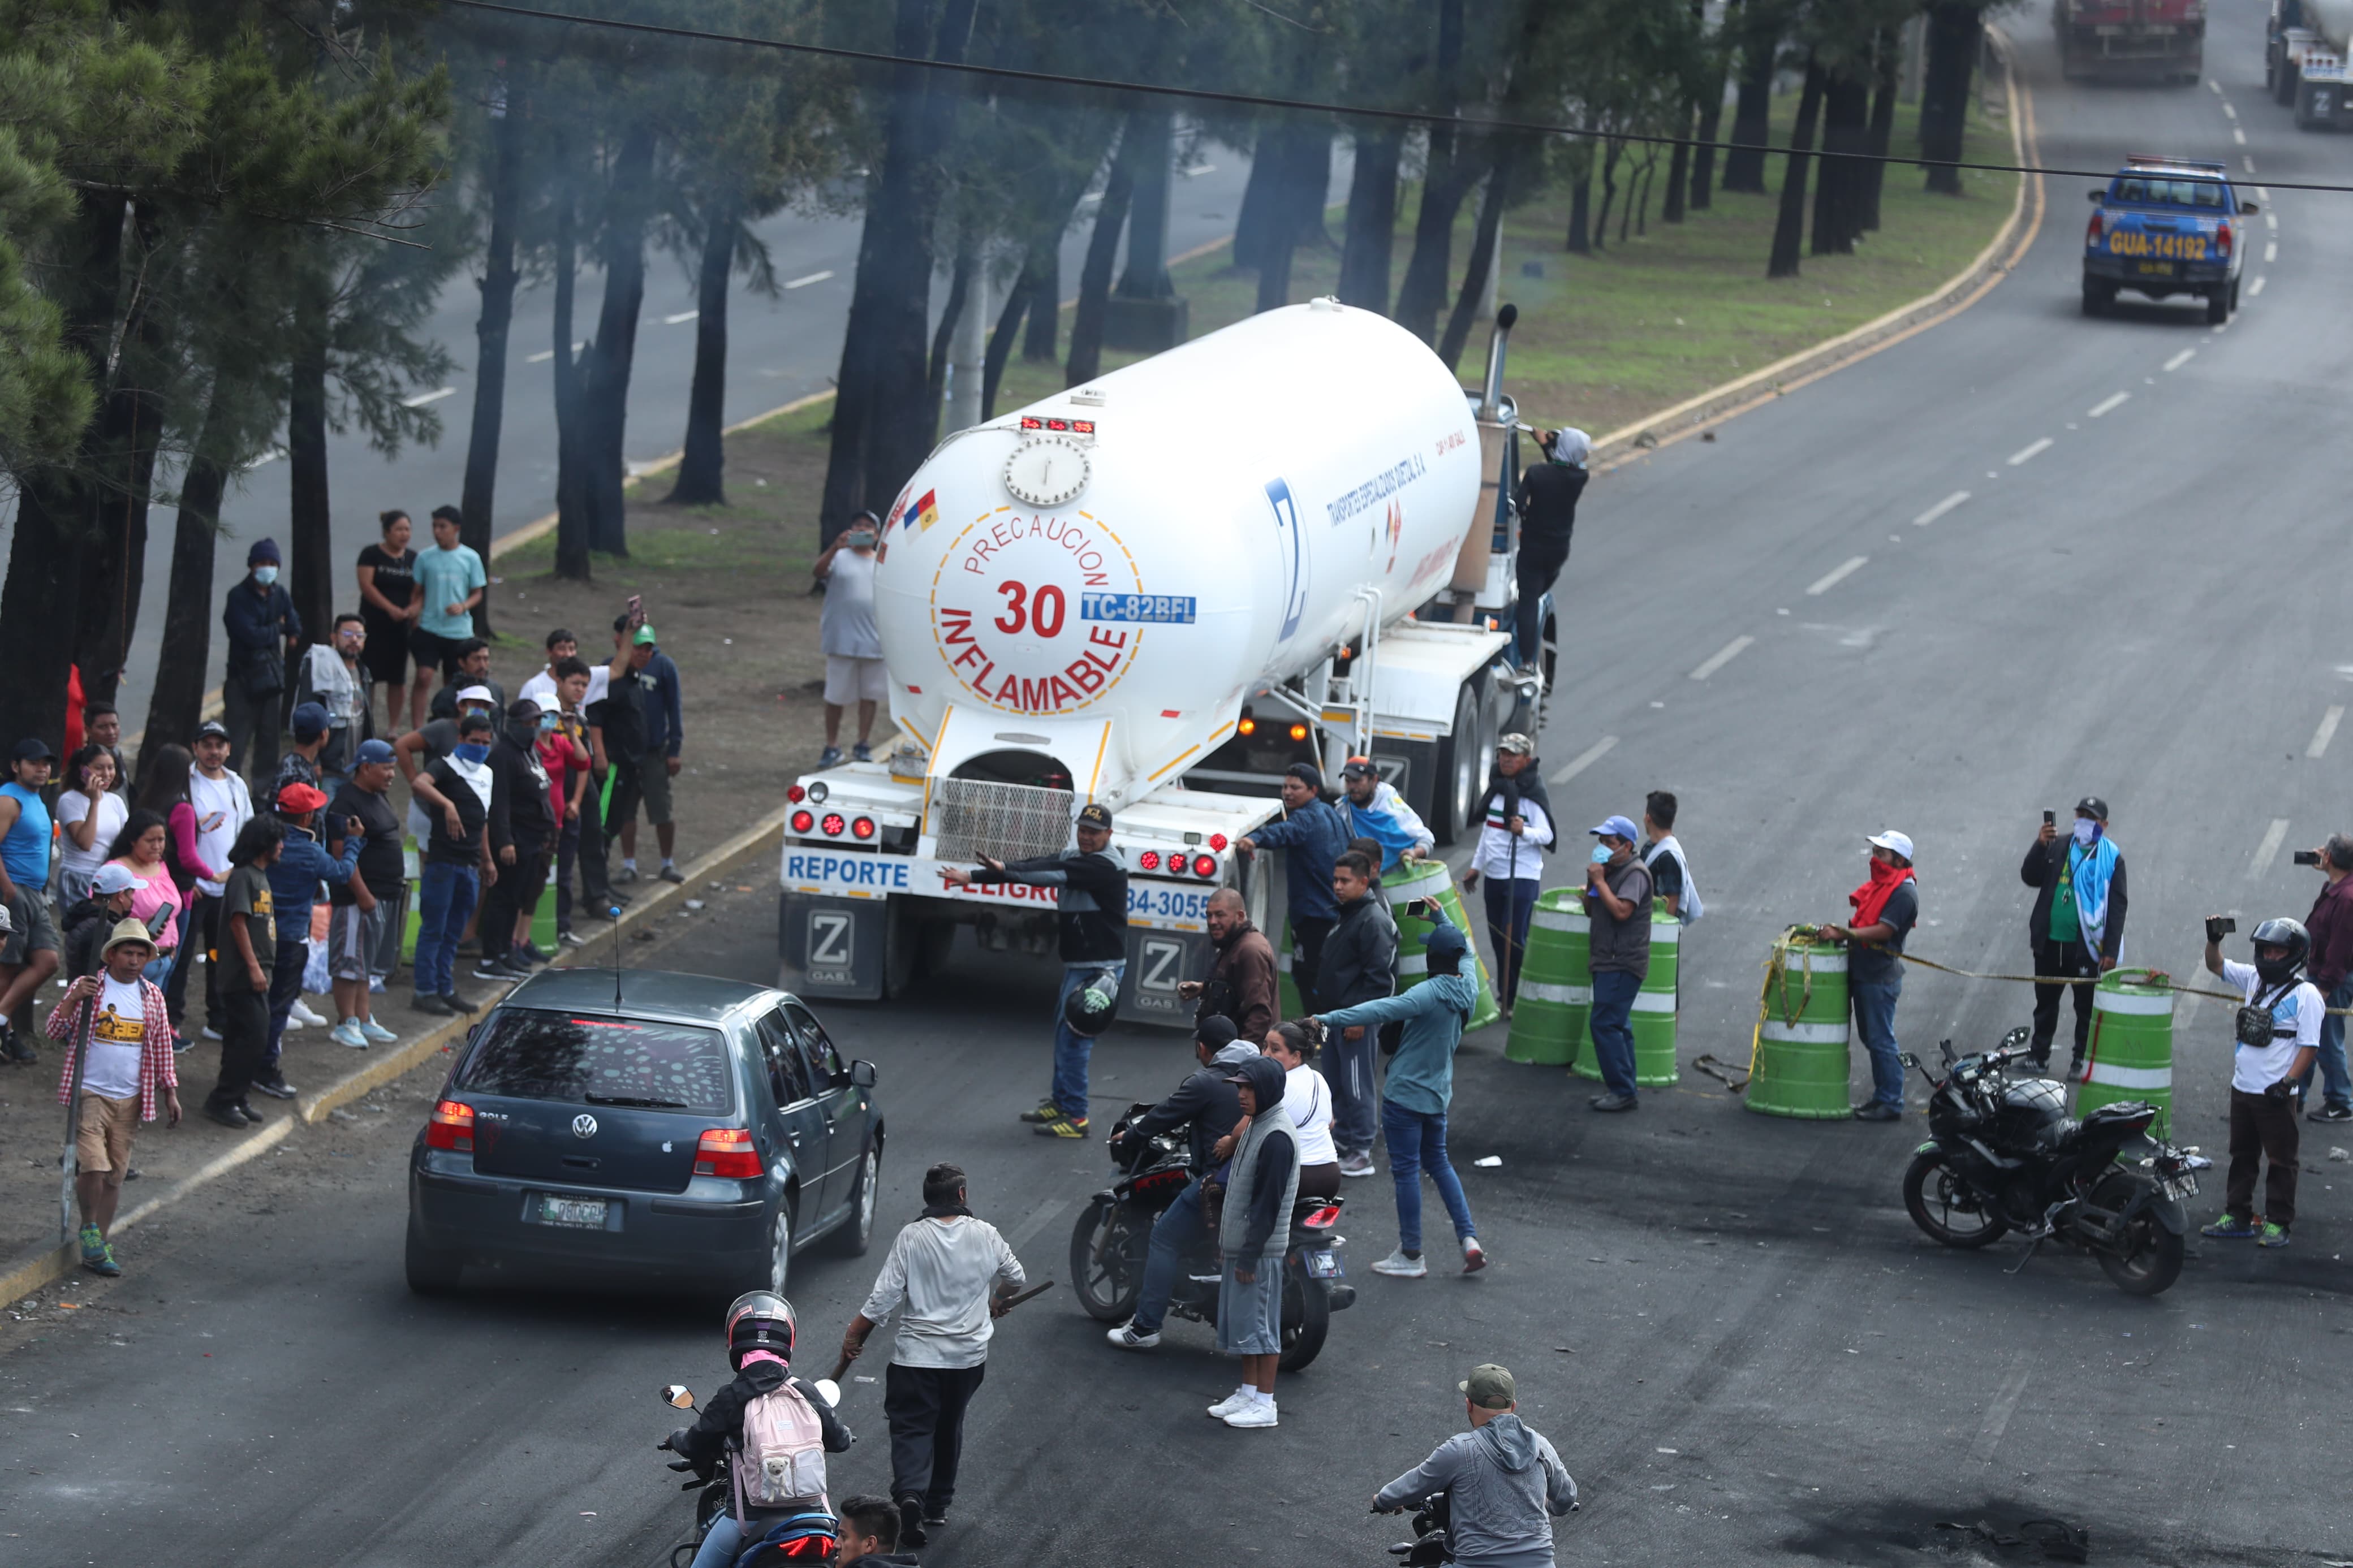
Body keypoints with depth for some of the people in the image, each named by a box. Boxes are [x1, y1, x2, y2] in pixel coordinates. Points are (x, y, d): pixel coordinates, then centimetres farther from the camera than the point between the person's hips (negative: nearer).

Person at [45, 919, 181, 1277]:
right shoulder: (87, 988, -3)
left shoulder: (152, 997, 8)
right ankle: (90, 1230, 6)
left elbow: (162, 1047, 15)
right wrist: (74, 1000, -24)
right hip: (90, 1094, -4)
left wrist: (170, 1093, 12)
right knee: (93, 1166, -16)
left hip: (130, 1099, 4)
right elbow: (54, 1031, -8)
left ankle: (98, 1246, 13)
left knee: (114, 1176, 6)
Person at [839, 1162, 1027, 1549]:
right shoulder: (985, 1235, -3)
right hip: (968, 1355, 3)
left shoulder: (912, 1238, -10)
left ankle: (910, 1494, -26)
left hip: (918, 1354, -3)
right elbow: (1016, 1278, 13)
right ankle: (937, 1504, 27)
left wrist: (854, 1336, 0)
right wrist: (999, 1300, 35)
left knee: (912, 1429, -2)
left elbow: (883, 1297, -12)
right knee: (949, 1428, 20)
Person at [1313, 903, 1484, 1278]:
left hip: (1405, 1093, -8)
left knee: (1406, 1170, 1)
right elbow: (1466, 953, 22)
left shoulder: (1429, 994, -23)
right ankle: (1469, 1238, 13)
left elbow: (1382, 1010, -35)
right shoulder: (1468, 988, -1)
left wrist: (1330, 1020, -39)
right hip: (1437, 1094, 8)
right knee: (1438, 1163, 22)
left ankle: (1411, 1256, 7)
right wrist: (1442, 920, 23)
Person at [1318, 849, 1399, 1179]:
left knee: (1357, 1086, -7)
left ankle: (1361, 1153, -4)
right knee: (1338, 1083, 17)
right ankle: (1341, 1138, 27)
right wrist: (1325, 1012, 23)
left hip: (1358, 1018, -10)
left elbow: (1379, 976, -21)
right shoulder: (1345, 914, 15)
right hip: (1335, 1015, 10)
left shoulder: (1374, 920, -17)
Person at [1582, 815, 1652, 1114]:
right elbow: (1590, 910, 20)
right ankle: (1623, 1089, 17)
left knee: (1605, 1024, -14)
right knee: (1617, 1025, 12)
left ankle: (1623, 1091, -11)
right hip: (1608, 962, 10)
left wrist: (1600, 881, -18)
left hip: (1623, 963, -10)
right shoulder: (1610, 870, 17)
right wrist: (1591, 884, 3)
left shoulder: (1635, 873, -14)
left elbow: (1622, 910, -26)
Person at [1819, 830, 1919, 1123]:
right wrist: (1841, 932, 7)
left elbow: (1883, 930, -23)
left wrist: (1843, 934, -25)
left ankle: (1891, 1104, -2)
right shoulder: (1881, 884, 14)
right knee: (1870, 1038, 15)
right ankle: (1882, 1096, 24)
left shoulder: (1903, 892, -16)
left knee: (1881, 1041, -6)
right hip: (1862, 973, 10)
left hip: (1881, 977, -10)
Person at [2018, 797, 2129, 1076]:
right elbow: (2030, 877, 5)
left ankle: (2082, 1059, 12)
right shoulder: (2058, 846, 8)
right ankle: (2039, 1055, 22)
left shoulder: (2111, 858, -2)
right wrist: (2040, 846, -11)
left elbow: (2117, 906, -4)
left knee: (2086, 1006, 4)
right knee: (2046, 1001, 12)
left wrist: (2111, 951, -10)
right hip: (2050, 943, 4)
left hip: (2085, 946, -3)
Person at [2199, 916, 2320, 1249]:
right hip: (2243, 1088, 7)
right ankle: (2237, 1217, 25)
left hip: (2275, 1096, -7)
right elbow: (2216, 966, 19)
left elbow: (2309, 1046, -14)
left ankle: (2277, 1224, 7)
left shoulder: (2306, 995, -12)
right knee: (2242, 1156, 16)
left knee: (2281, 1161, 1)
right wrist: (2214, 941, -1)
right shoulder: (2254, 979, 7)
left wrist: (2287, 1083, -21)